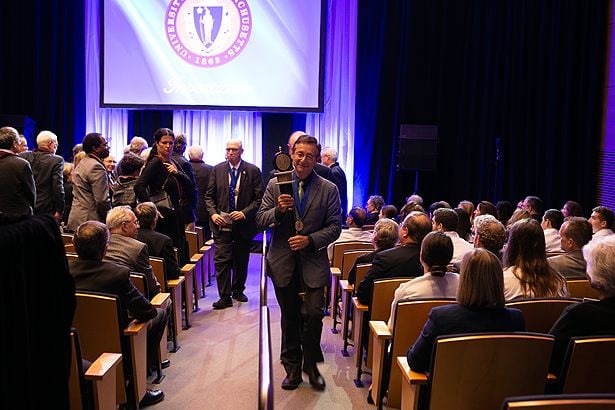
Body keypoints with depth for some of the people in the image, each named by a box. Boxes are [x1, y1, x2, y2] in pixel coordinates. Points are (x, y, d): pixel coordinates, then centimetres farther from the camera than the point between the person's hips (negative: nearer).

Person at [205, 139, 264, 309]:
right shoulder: (217, 170, 3)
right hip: (222, 223, 0)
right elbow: (209, 196, 7)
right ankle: (225, 296, 2)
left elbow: (259, 198, -5)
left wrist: (244, 213, -17)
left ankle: (238, 291, 31)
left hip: (244, 223, 0)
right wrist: (213, 213, -9)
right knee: (221, 260, -6)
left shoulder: (253, 171, -3)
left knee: (241, 260, 13)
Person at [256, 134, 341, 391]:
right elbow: (260, 220, 0)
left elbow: (334, 227, -1)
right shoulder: (275, 185, 2)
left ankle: (311, 365, 19)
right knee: (289, 317, 13)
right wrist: (278, 210, -20)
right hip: (283, 263, 2)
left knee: (313, 314, -7)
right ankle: (292, 368, 30)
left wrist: (310, 240, -15)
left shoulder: (328, 189, -1)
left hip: (314, 263, -1)